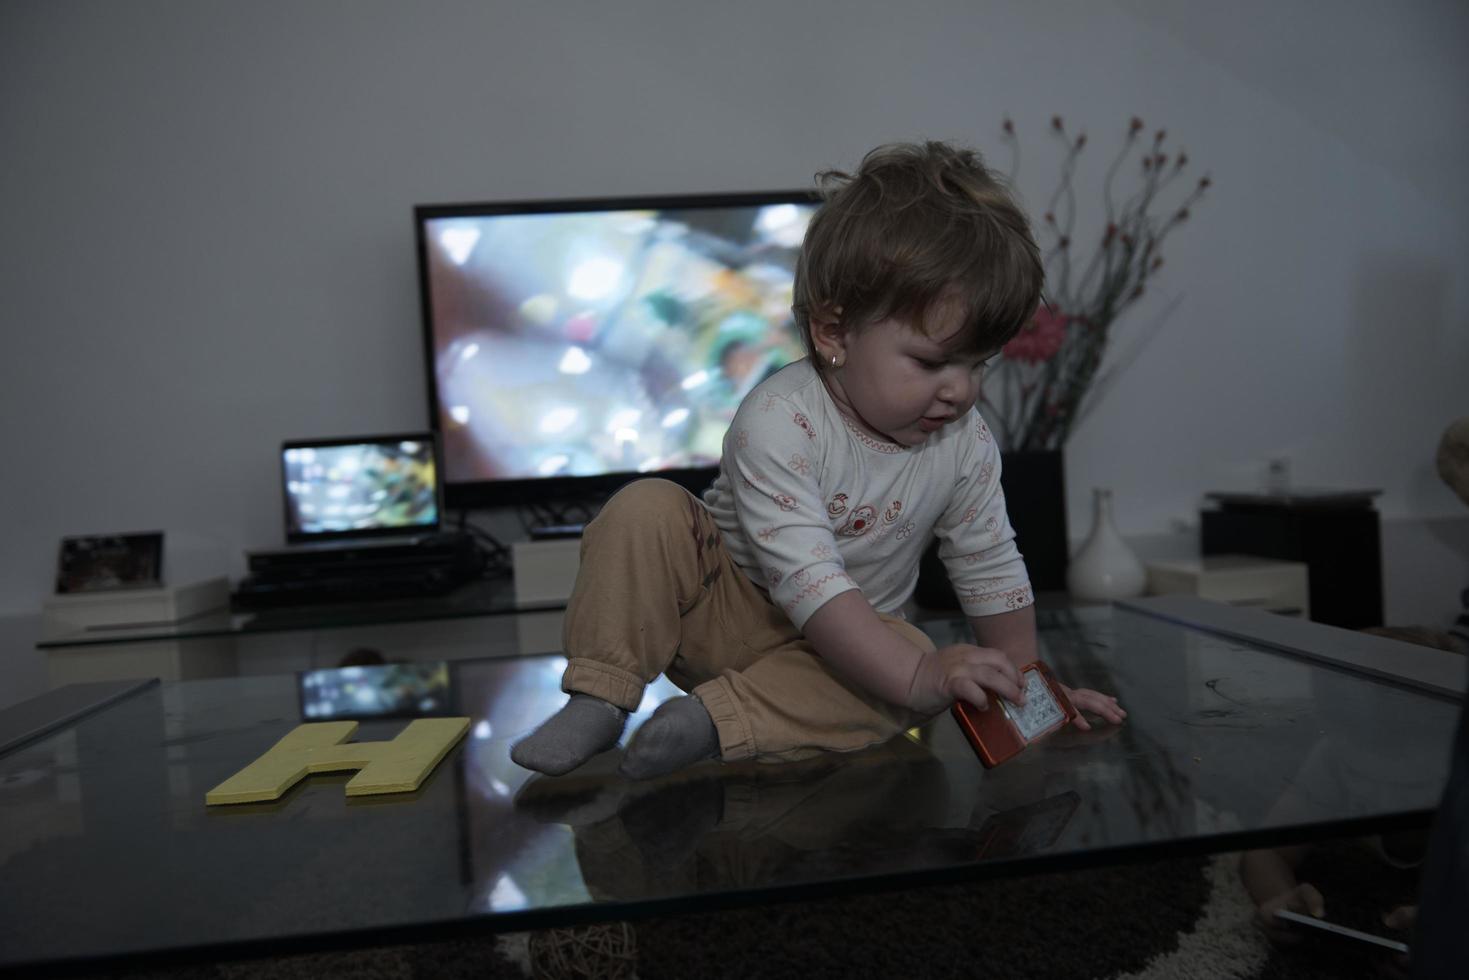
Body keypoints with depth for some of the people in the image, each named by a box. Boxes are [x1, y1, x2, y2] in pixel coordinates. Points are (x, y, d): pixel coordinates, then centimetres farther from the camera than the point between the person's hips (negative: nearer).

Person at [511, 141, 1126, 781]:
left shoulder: (965, 444, -10)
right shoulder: (778, 420, -29)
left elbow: (992, 569, 3)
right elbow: (807, 581, -34)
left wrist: (1022, 681, 1)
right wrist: (919, 678, -39)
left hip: (848, 635, 4)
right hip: (722, 609, -3)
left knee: (914, 653, -28)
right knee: (646, 509, -27)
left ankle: (714, 719, -27)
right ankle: (600, 701, -18)